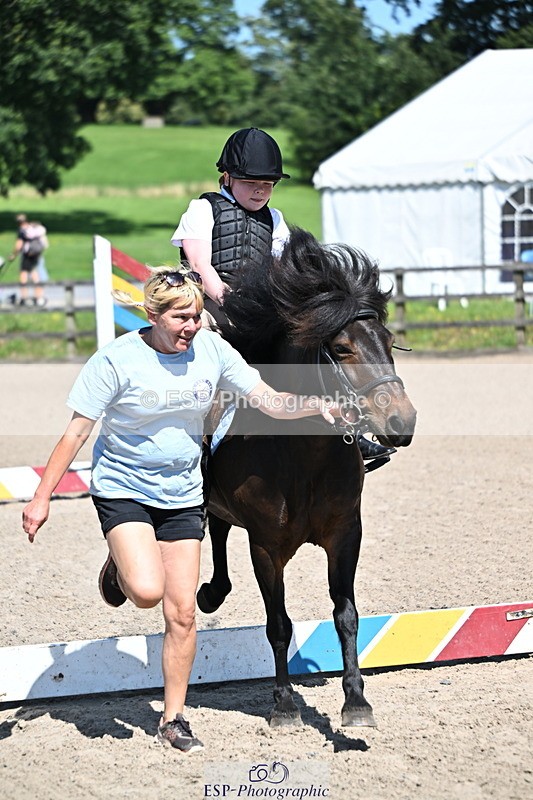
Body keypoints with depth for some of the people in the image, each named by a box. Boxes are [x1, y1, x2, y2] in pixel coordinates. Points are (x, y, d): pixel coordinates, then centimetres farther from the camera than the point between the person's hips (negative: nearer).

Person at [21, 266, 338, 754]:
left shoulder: (212, 350, -7)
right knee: (147, 592, -24)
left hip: (182, 497, 4)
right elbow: (77, 431, -11)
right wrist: (42, 497, -12)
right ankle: (119, 566, 14)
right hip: (122, 489, -3)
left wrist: (319, 405, -25)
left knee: (182, 613, 2)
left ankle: (173, 721, 17)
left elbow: (270, 401, -6)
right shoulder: (118, 360, -17)